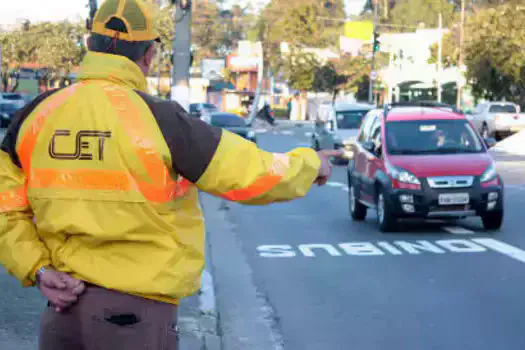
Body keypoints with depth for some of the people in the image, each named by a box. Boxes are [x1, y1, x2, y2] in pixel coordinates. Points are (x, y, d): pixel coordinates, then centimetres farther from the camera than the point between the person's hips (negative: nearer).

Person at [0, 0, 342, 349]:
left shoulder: (39, 113, 0)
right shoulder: (157, 117, -14)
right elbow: (254, 176, -9)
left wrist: (37, 269, 0)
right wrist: (311, 163, 8)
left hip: (63, 301, 5)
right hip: (135, 310, -4)